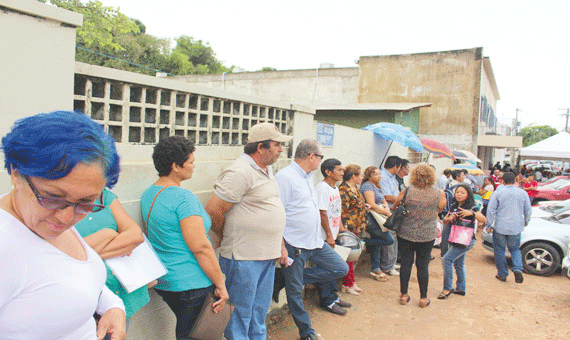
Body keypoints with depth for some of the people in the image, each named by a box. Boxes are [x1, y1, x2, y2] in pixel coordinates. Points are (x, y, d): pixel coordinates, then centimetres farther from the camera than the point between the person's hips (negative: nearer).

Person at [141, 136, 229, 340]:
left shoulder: (148, 195, 8)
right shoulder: (184, 198, -21)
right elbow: (200, 248, -23)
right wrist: (221, 285, -15)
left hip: (163, 282, 9)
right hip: (191, 284, -9)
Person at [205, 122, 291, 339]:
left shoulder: (267, 170, 12)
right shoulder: (240, 172, -18)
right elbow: (213, 211, -19)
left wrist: (280, 246, 16)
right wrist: (228, 240, -1)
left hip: (268, 256, 9)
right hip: (244, 258, -9)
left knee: (259, 313, 20)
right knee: (240, 316, 5)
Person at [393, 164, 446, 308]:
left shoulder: (407, 192, -11)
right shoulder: (439, 194, -7)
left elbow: (394, 207, 2)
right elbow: (439, 210, 10)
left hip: (406, 234, -1)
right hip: (428, 235, 1)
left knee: (406, 263, 8)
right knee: (423, 265, 9)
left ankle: (404, 295, 17)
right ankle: (423, 298, 18)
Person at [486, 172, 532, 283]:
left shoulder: (497, 193, -7)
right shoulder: (523, 193, 2)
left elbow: (491, 210, -7)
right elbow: (528, 210, 12)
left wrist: (489, 224, 1)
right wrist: (526, 221, 29)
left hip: (500, 227, -3)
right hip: (516, 228, 3)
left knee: (499, 250, 9)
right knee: (515, 249, 17)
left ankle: (502, 274, 15)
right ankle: (518, 269, -6)